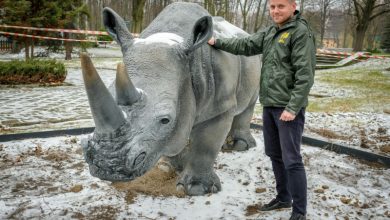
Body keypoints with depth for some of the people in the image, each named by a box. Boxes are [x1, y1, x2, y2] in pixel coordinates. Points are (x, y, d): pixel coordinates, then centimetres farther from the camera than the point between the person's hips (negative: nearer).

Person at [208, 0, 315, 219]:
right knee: (275, 154, 16)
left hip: (288, 107, -8)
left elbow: (305, 74, -18)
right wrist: (217, 42, 12)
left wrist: (293, 108, -21)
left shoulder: (301, 32, -12)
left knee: (292, 160, -5)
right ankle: (283, 198, 33)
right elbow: (245, 45, 18)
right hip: (269, 105, 8)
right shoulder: (269, 32, 12)